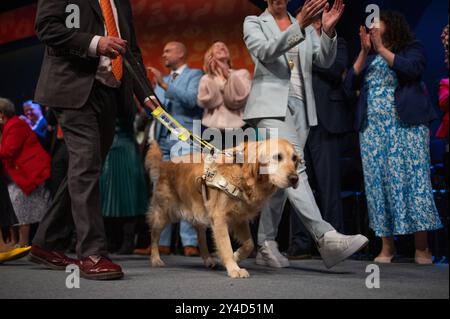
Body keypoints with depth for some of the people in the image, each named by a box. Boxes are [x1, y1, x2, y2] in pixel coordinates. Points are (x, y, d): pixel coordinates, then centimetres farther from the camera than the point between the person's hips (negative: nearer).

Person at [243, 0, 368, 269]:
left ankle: (266, 247, 9)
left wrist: (328, 30, -11)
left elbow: (325, 61, 7)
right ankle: (326, 237, -31)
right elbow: (265, 51, -12)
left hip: (300, 108, 5)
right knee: (293, 169, -21)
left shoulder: (306, 26, 18)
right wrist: (299, 26, -23)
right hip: (271, 106, -5)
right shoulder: (254, 23, 8)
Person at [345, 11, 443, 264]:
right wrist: (365, 51, -2)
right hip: (373, 128, 4)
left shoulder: (413, 48, 7)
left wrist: (381, 49, -10)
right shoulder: (368, 56, 17)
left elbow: (413, 68, -13)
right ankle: (387, 246, 5)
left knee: (413, 178, -9)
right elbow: (351, 83, 6)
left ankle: (422, 247, -4)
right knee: (378, 183, 0)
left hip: (407, 125, -4)